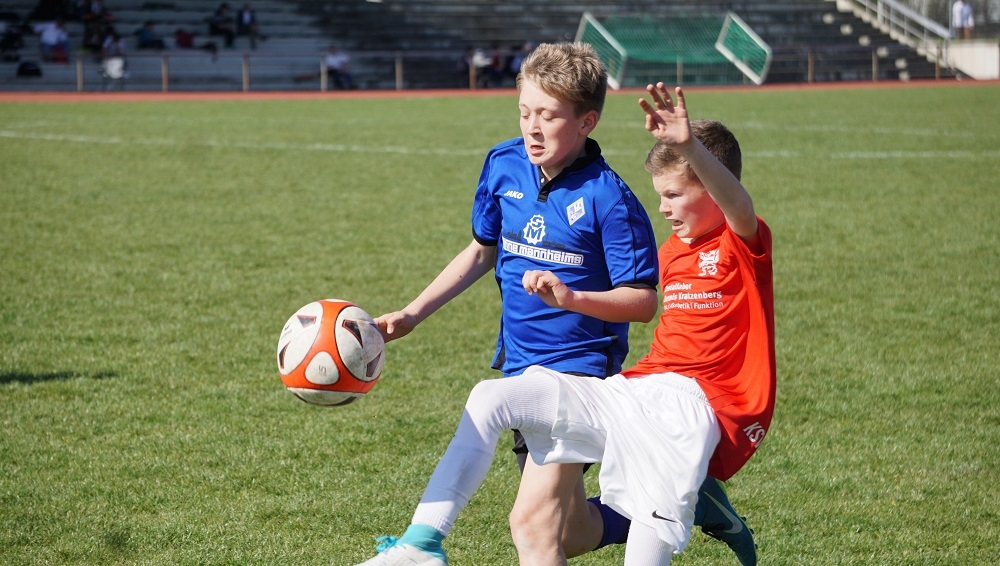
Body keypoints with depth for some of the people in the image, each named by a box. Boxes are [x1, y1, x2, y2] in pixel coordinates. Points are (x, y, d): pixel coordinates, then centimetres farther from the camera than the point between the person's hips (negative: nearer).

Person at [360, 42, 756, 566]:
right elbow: (482, 251, 16)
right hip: (519, 364, 7)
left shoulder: (608, 199, -18)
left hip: (581, 368, -7)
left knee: (532, 521, -20)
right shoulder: (504, 165, -1)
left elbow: (641, 301, -16)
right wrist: (412, 315, 10)